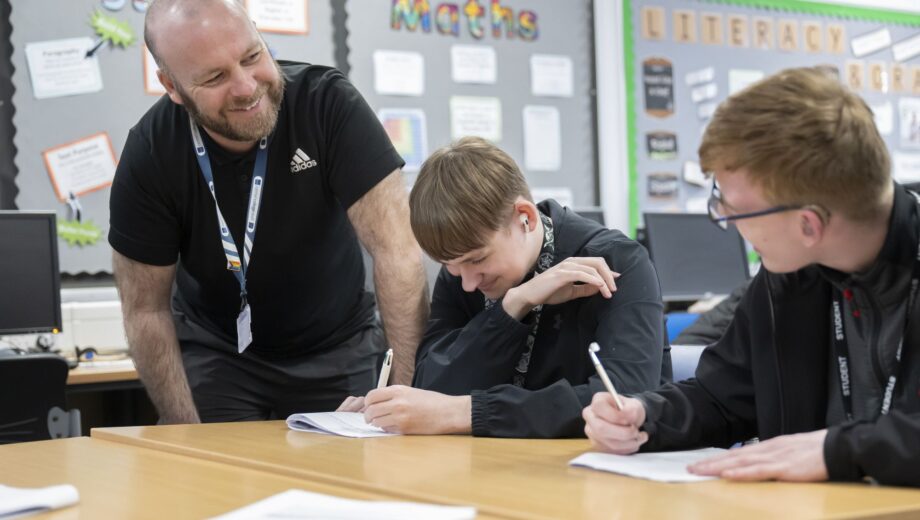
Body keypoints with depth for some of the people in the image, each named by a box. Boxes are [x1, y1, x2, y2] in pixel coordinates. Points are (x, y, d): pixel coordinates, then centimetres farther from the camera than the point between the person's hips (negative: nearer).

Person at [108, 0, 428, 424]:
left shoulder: (329, 103, -24)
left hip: (339, 352, 0)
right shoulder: (149, 155, -19)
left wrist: (410, 391, -37)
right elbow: (146, 310, -11)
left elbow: (396, 250, -29)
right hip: (217, 354, 1)